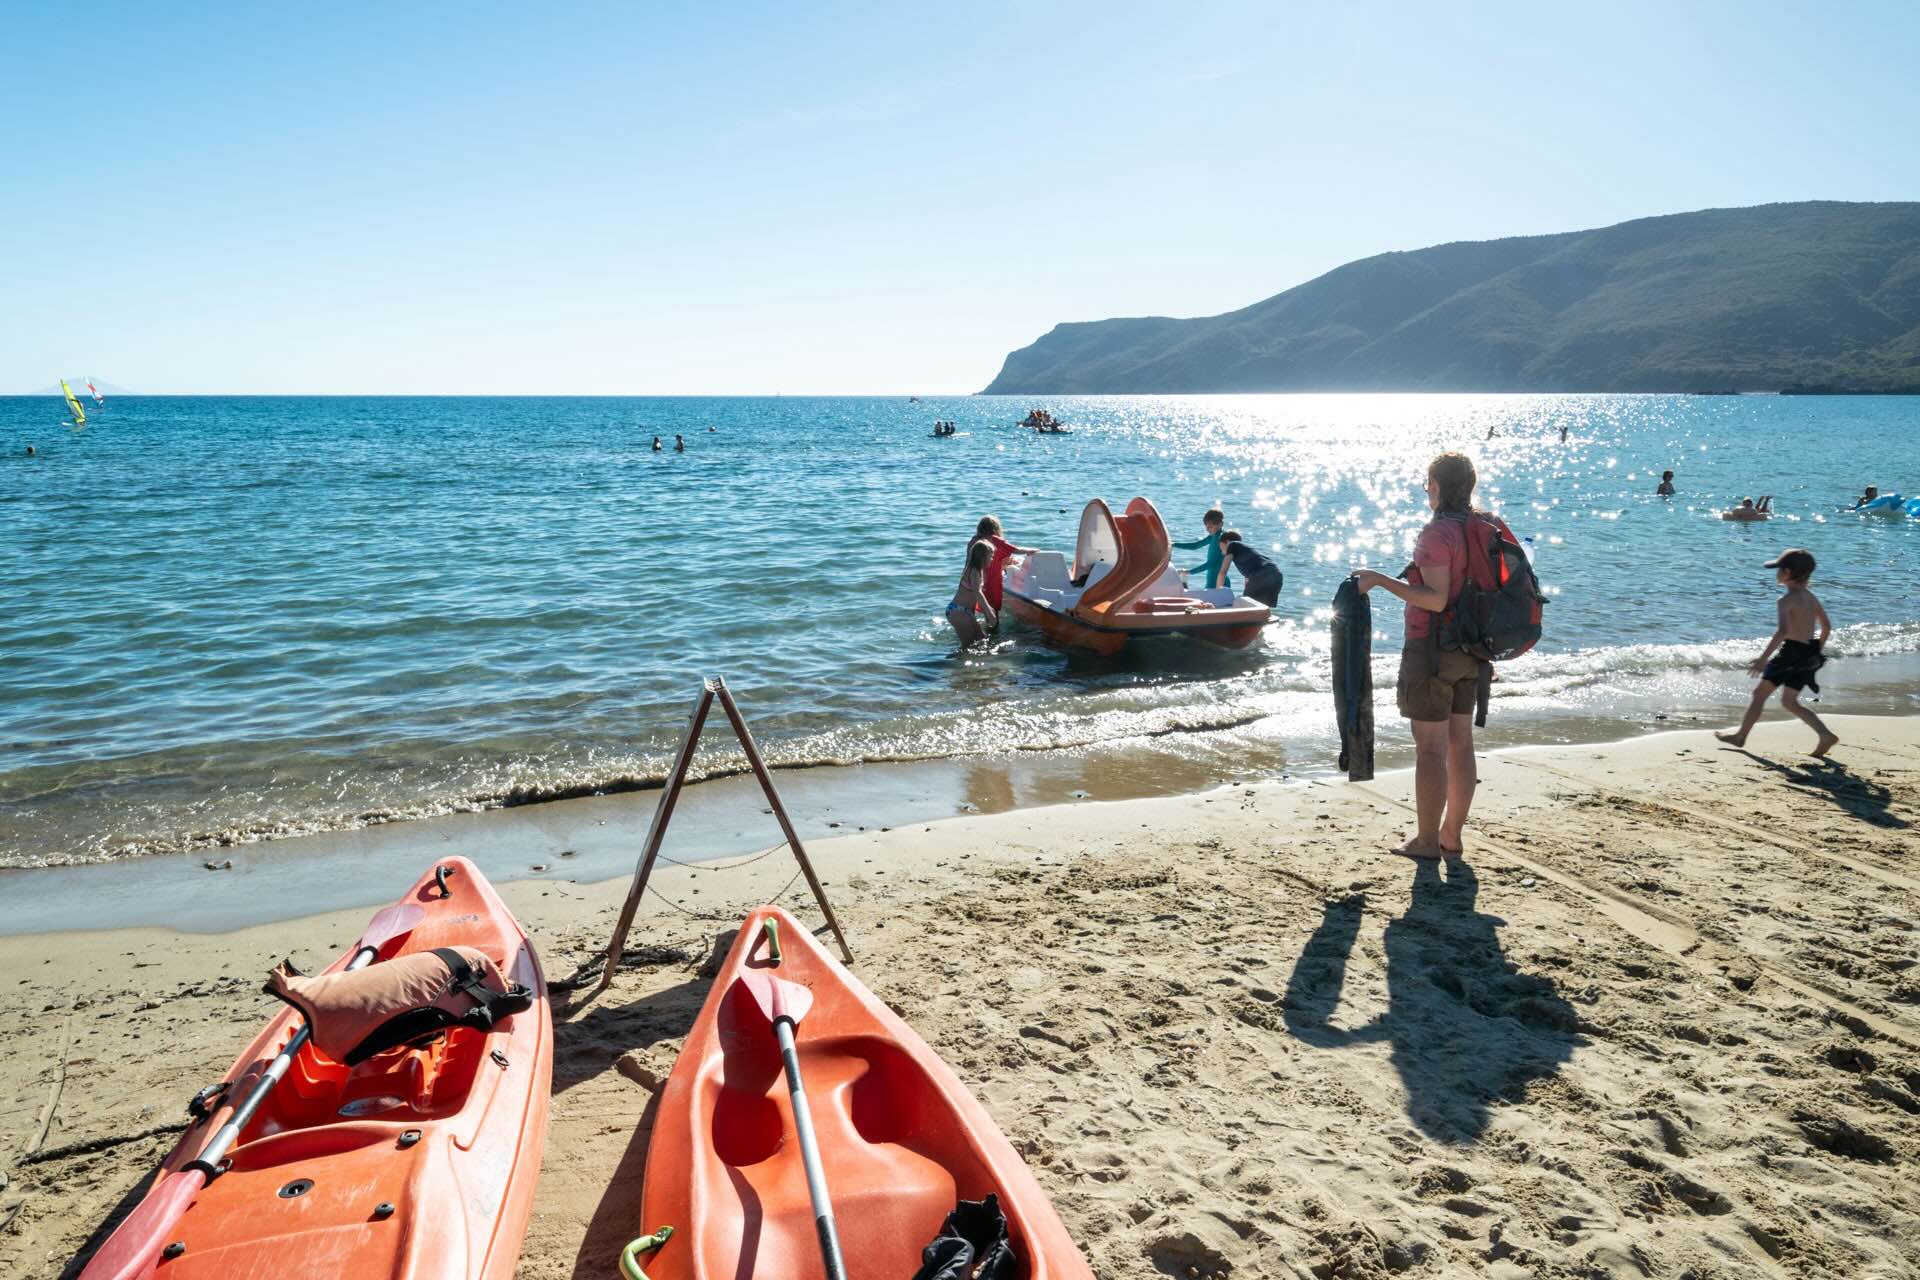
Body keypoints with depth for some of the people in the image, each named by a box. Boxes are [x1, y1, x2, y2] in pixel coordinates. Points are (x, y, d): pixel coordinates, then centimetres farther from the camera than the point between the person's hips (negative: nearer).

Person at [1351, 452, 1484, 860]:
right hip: (1469, 651, 8)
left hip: (1433, 649, -8)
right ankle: (1451, 836, 21)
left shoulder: (1437, 532, -17)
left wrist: (1381, 579, -20)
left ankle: (1426, 841, 5)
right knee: (1460, 745, 12)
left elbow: (1435, 599, -23)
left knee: (1430, 749, -2)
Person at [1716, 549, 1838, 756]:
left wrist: (1763, 658, -30)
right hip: (1809, 654, 8)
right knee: (1789, 702, 16)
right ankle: (1826, 735, 6)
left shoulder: (1786, 600, -15)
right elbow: (1827, 627, 19)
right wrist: (1817, 652, 29)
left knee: (1760, 693, 3)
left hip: (1792, 652, -8)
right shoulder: (1811, 597, 12)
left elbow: (1782, 631, -28)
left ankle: (1740, 737, 9)